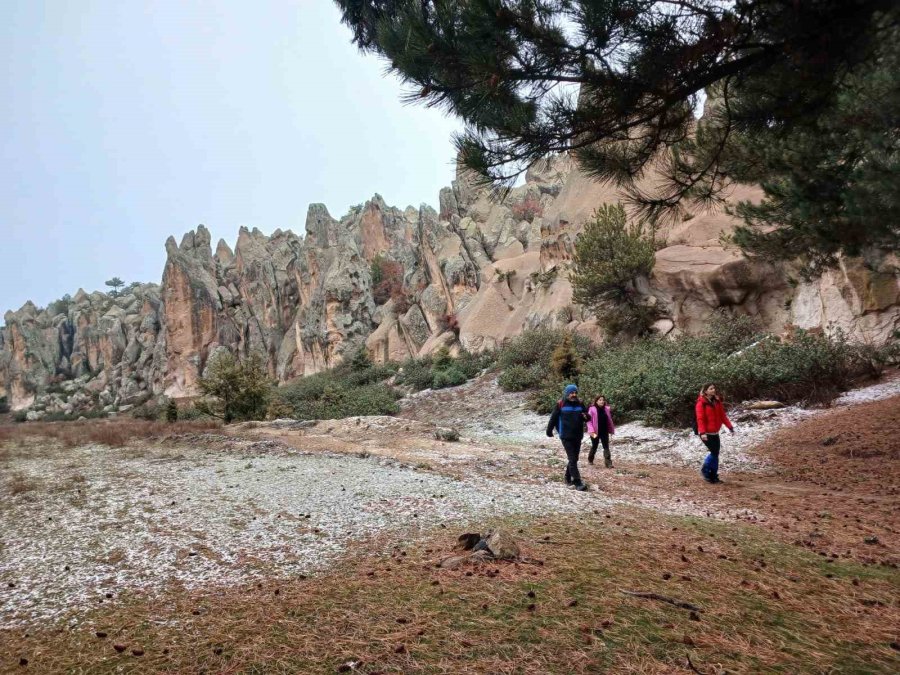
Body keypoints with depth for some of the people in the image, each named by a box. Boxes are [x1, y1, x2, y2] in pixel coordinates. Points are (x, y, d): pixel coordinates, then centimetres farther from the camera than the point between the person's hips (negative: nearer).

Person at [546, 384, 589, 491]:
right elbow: (553, 418, -4)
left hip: (578, 436, 6)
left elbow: (587, 417, 13)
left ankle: (568, 478, 33)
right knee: (572, 460, -8)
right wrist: (549, 431, -1)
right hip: (566, 437, -5)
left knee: (574, 458, 16)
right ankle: (577, 483, -8)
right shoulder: (560, 405, -9)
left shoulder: (580, 404, 5)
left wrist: (586, 416, -11)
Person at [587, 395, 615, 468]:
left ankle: (608, 463, -3)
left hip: (604, 432, 3)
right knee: (594, 446, 13)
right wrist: (591, 431, -21)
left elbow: (609, 420, 8)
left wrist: (611, 430, 8)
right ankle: (590, 459, 36)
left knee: (606, 447, -2)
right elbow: (589, 420, -13)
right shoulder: (592, 409, -13)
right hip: (596, 432, -3)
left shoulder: (606, 409, 2)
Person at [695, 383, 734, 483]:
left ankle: (713, 476, 19)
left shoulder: (717, 401, 9)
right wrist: (702, 432, -28)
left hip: (715, 433, 7)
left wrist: (730, 426, 2)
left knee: (715, 453, 9)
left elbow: (722, 415, 11)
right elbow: (700, 419, -19)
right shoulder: (701, 403, -13)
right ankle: (705, 470, 14)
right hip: (706, 433, -7)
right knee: (714, 452, -7)